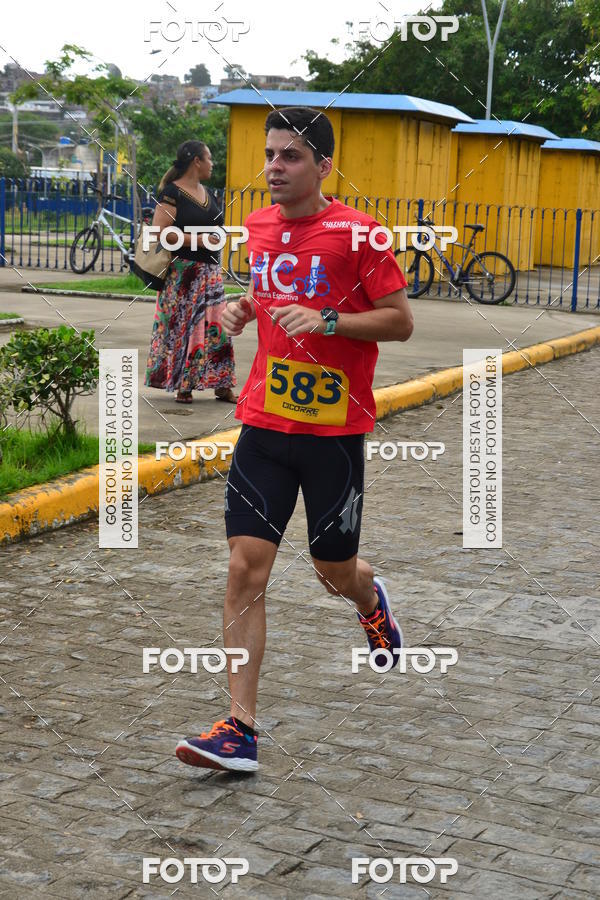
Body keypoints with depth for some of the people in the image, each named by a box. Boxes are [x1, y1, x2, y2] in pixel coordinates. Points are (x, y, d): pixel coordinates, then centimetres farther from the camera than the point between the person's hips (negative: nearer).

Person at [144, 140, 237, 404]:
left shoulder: (206, 193, 15)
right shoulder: (172, 193, -9)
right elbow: (159, 232, -19)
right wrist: (199, 240, -19)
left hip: (210, 271, 7)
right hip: (182, 271, -7)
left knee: (216, 326, 4)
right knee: (182, 327, -3)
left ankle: (221, 385, 8)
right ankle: (182, 385, 5)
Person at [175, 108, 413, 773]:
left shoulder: (356, 232, -9)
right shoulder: (258, 227, 8)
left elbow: (400, 322, -7)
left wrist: (326, 320, -20)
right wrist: (243, 309, 5)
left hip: (335, 428, -4)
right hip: (264, 421, 4)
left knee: (335, 572, 9)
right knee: (246, 567, -6)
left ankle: (369, 599, 49)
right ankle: (240, 729, -3)